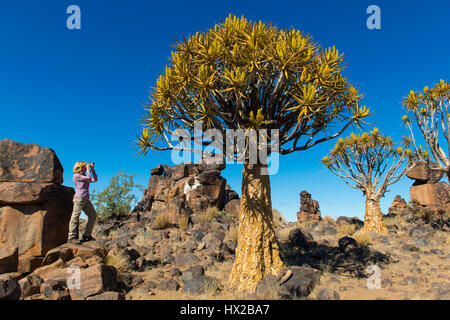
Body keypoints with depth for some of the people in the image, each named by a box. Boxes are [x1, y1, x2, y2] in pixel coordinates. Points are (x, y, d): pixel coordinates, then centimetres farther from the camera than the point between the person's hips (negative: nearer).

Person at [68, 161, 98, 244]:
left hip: (86, 199, 9)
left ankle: (87, 235, 11)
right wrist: (88, 168, 0)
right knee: (75, 216, -11)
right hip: (79, 198, -9)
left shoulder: (84, 176, 22)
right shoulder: (76, 176, -2)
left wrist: (92, 169, 14)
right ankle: (72, 237, -12)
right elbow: (88, 177, -13)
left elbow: (94, 179, 18)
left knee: (93, 215, 6)